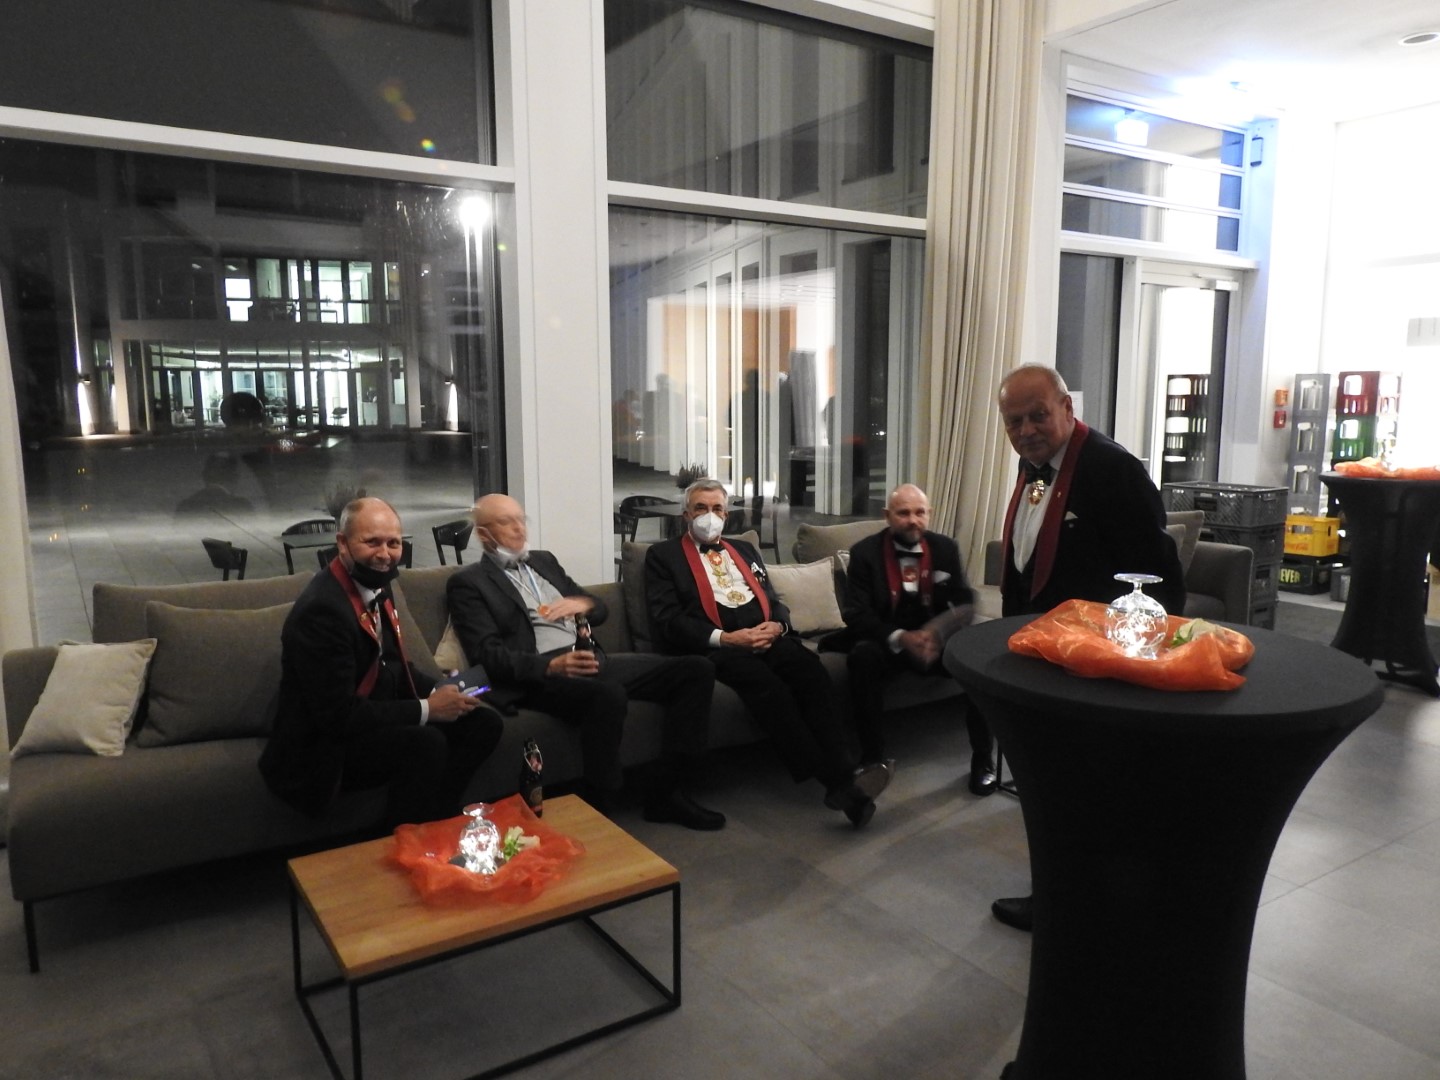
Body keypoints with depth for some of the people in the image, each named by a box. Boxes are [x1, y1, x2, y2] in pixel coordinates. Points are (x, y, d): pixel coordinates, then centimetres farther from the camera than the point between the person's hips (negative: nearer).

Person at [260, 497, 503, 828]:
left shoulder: (374, 585, 2)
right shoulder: (322, 609, -26)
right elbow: (338, 716, -28)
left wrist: (438, 691, -6)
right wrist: (427, 709, -22)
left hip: (372, 719, 9)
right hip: (324, 746, -9)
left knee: (483, 723, 0)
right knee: (426, 743, -31)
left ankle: (436, 818, 10)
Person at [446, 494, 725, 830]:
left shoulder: (544, 561, 24)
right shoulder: (468, 582, 4)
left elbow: (600, 610, 27)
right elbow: (487, 654, -9)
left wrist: (583, 603, 1)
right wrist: (551, 665, -24)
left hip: (593, 660, 8)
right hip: (539, 676, -7)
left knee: (695, 670, -8)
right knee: (609, 695, -39)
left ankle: (665, 790, -7)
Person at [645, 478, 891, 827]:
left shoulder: (744, 549, 28)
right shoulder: (663, 554, 11)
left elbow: (775, 601, 22)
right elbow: (665, 621, -2)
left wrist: (776, 626, -4)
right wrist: (725, 638, -15)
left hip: (765, 636, 5)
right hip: (714, 646, -4)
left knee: (809, 667, -28)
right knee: (764, 680, -34)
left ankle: (844, 772, -34)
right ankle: (836, 779, -35)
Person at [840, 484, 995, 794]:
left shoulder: (945, 548, 1)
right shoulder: (865, 552, -7)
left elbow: (965, 604, -1)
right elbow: (856, 614, -13)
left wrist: (938, 634, -24)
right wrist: (900, 638, -30)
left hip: (936, 638, 3)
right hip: (886, 641, -2)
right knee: (863, 657, -35)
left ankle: (982, 757, -8)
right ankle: (873, 757, -24)